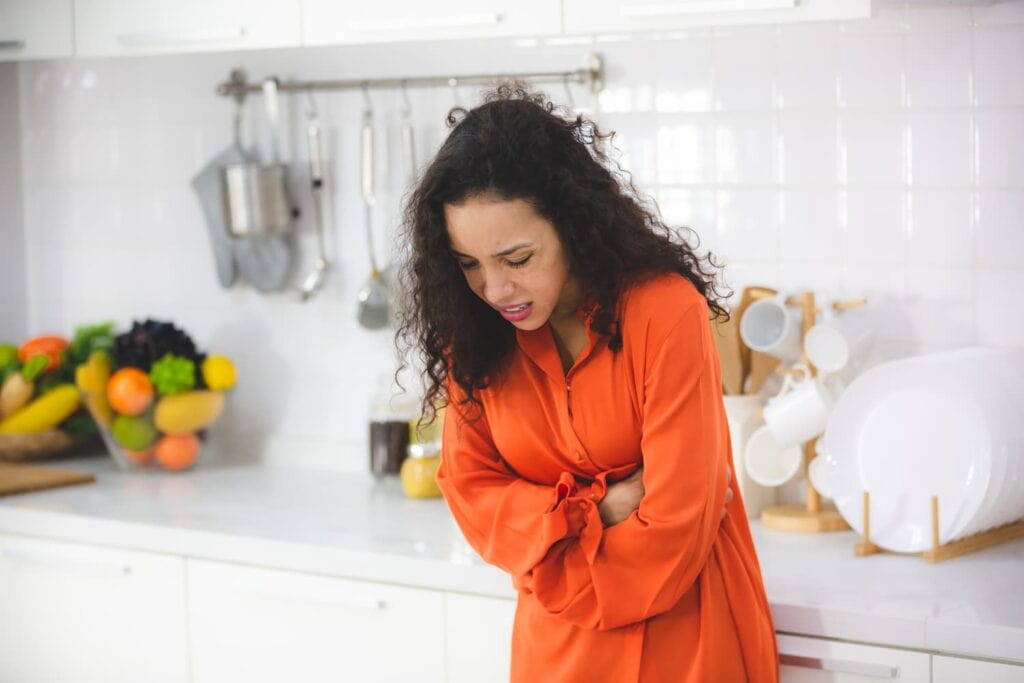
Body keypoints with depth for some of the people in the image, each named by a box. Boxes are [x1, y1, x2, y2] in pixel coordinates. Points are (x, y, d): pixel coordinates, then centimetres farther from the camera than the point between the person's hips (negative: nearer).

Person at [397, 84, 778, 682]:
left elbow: (676, 523, -19)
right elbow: (472, 494, -3)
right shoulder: (475, 332, -4)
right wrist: (596, 509, -17)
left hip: (677, 620, -4)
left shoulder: (666, 312, -19)